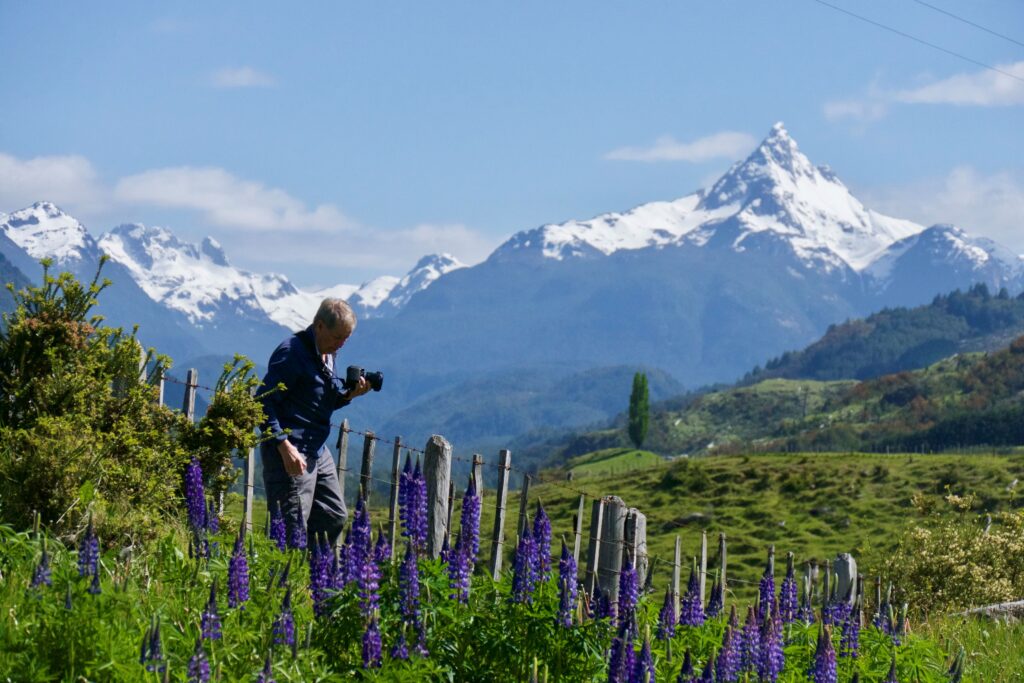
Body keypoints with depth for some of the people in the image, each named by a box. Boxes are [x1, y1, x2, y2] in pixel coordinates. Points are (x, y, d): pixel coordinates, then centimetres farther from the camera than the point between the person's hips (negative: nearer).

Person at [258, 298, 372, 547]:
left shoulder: (327, 355, 13)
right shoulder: (292, 352, -15)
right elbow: (264, 403, -19)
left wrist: (349, 395, 1)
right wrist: (284, 445, -25)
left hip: (318, 451, 10)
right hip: (290, 451, -10)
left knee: (334, 517, 12)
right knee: (294, 528, -9)